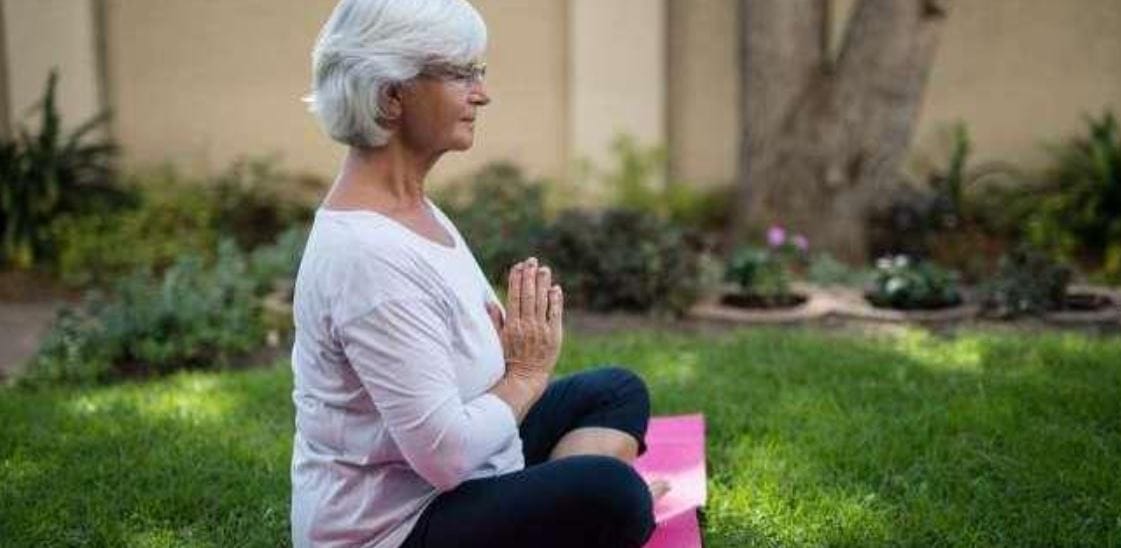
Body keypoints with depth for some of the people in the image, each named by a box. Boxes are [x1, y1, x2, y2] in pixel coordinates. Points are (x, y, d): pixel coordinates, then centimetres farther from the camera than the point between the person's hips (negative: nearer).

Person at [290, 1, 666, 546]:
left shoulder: (412, 204, 4)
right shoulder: (368, 253, -27)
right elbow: (446, 454, -28)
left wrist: (520, 347, -6)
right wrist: (528, 374, -12)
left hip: (441, 478, 10)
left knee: (618, 391, 16)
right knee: (609, 491, -29)